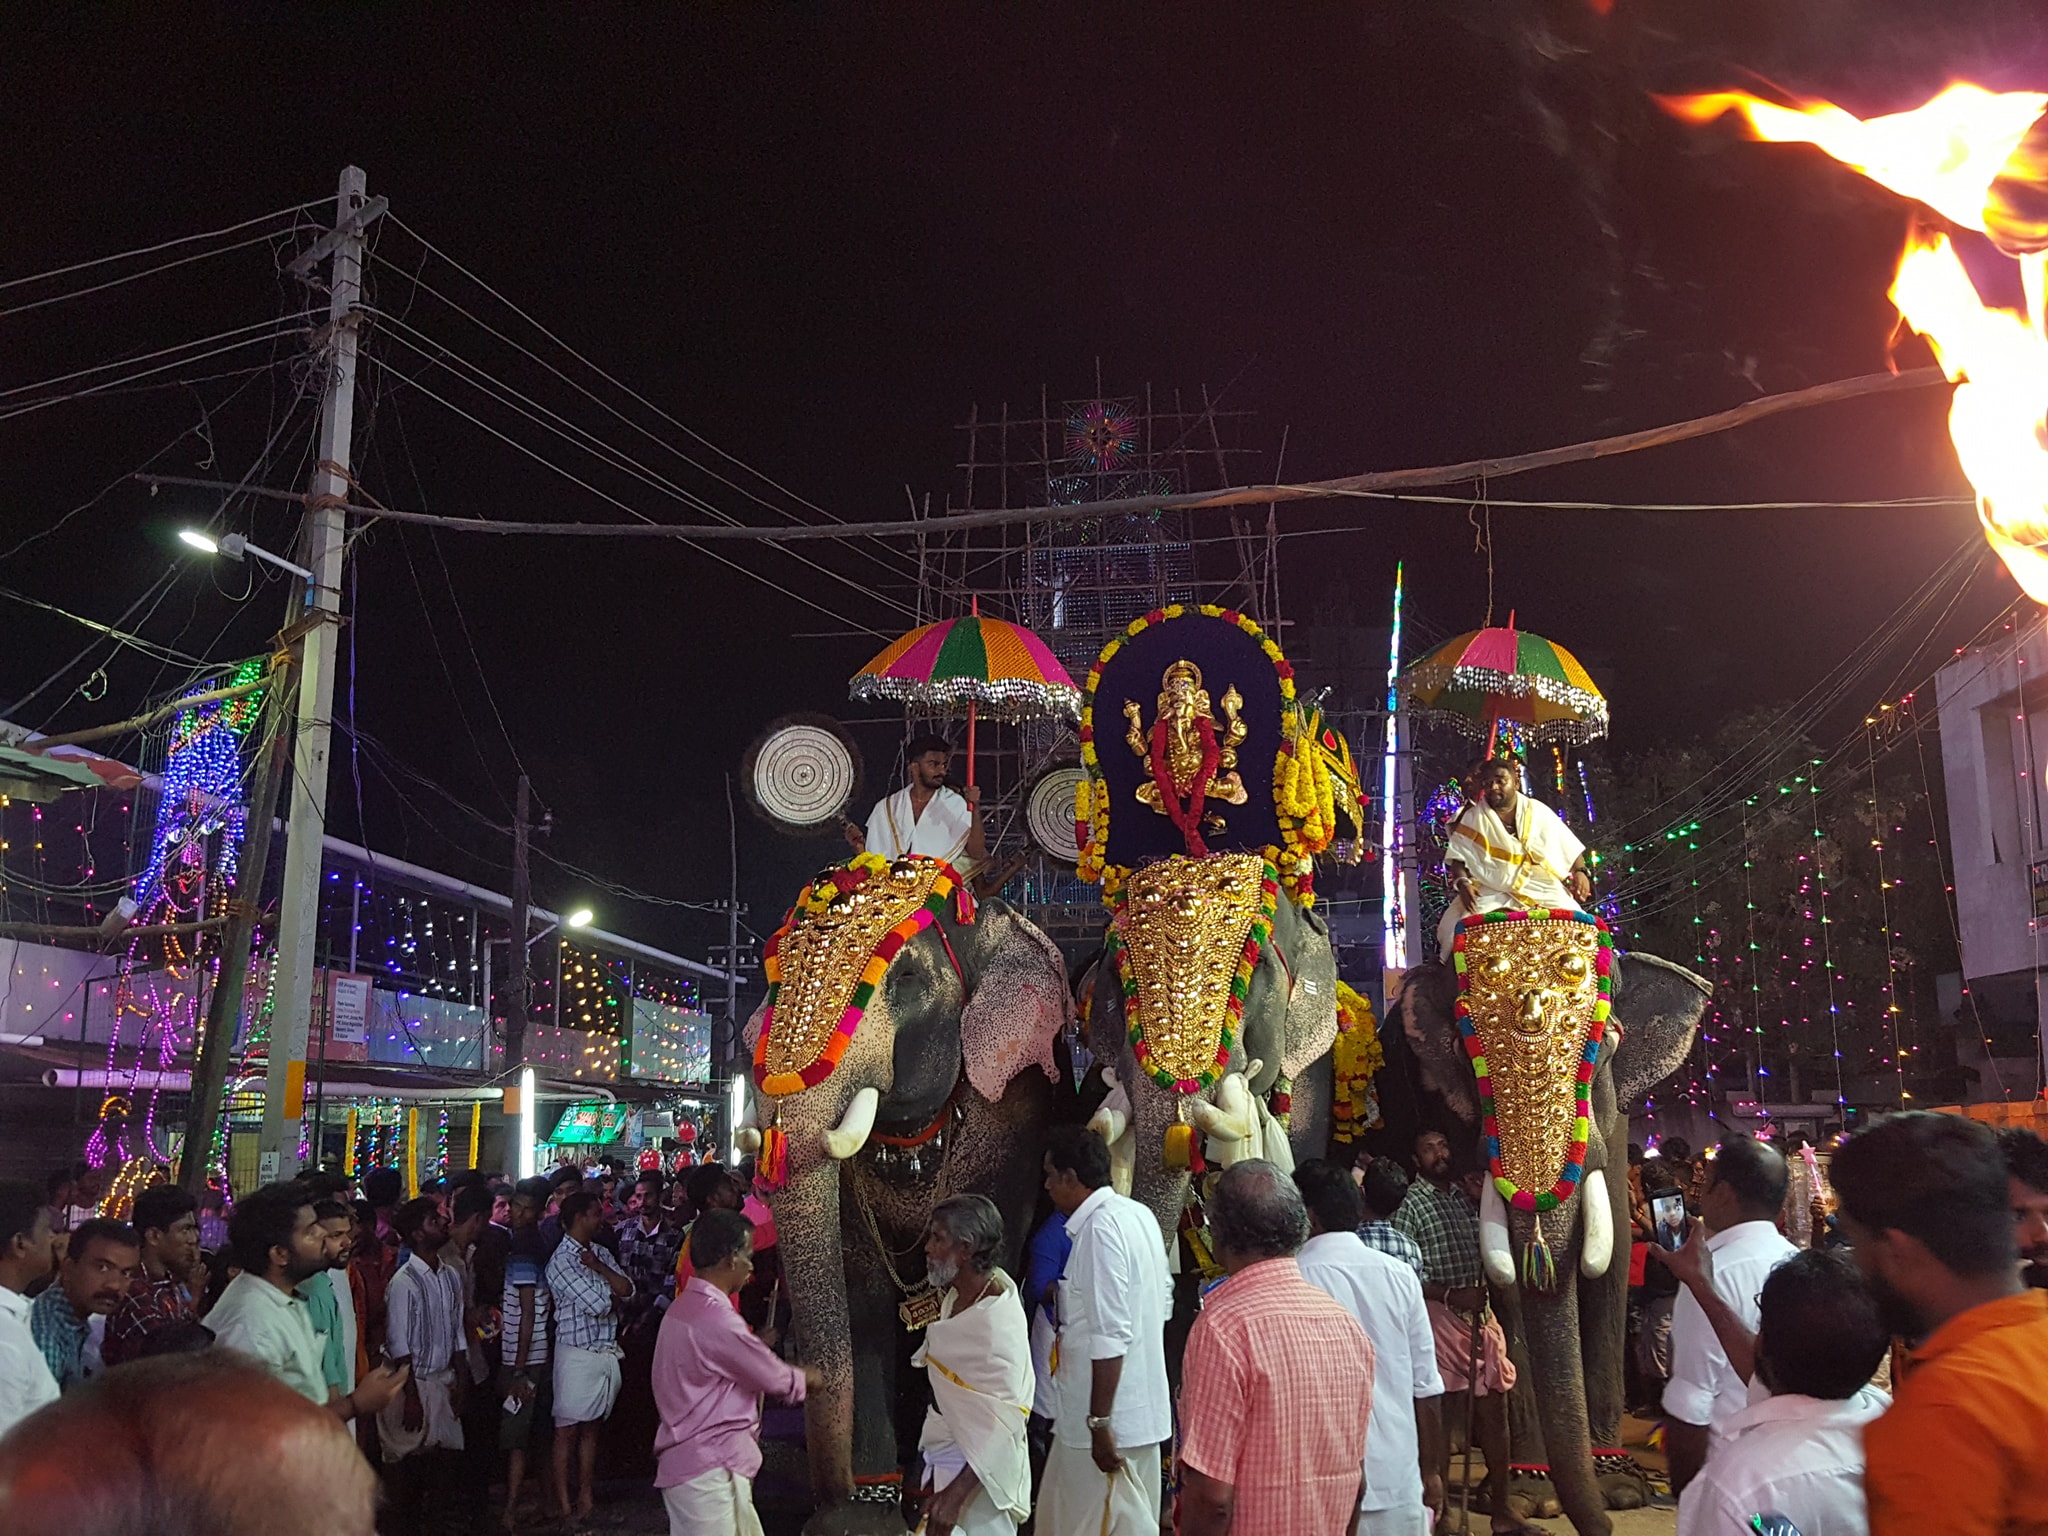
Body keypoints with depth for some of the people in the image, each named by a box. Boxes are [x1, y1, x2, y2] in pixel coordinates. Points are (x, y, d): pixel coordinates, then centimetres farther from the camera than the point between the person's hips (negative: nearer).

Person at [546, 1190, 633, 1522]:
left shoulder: (600, 1253, 11)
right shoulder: (561, 1261, -13)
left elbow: (627, 1291, 1)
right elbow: (598, 1304, -18)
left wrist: (598, 1267, -9)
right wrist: (613, 1297, 2)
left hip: (608, 1352, 7)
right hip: (578, 1354, -7)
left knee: (591, 1428, 14)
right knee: (568, 1430, 1)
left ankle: (587, 1495, 22)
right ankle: (563, 1503, 8)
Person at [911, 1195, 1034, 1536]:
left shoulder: (999, 1320, -25)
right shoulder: (956, 1297, 1)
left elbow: (1004, 1426, -26)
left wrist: (956, 1493, -29)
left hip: (978, 1469, -8)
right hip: (946, 1456, 8)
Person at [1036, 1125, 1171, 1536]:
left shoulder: (1100, 1228, -20)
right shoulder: (1139, 1215, 8)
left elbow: (1110, 1336, -23)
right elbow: (1163, 1299, 17)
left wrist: (1100, 1421, -20)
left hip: (1112, 1414, -9)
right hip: (1140, 1403, 9)